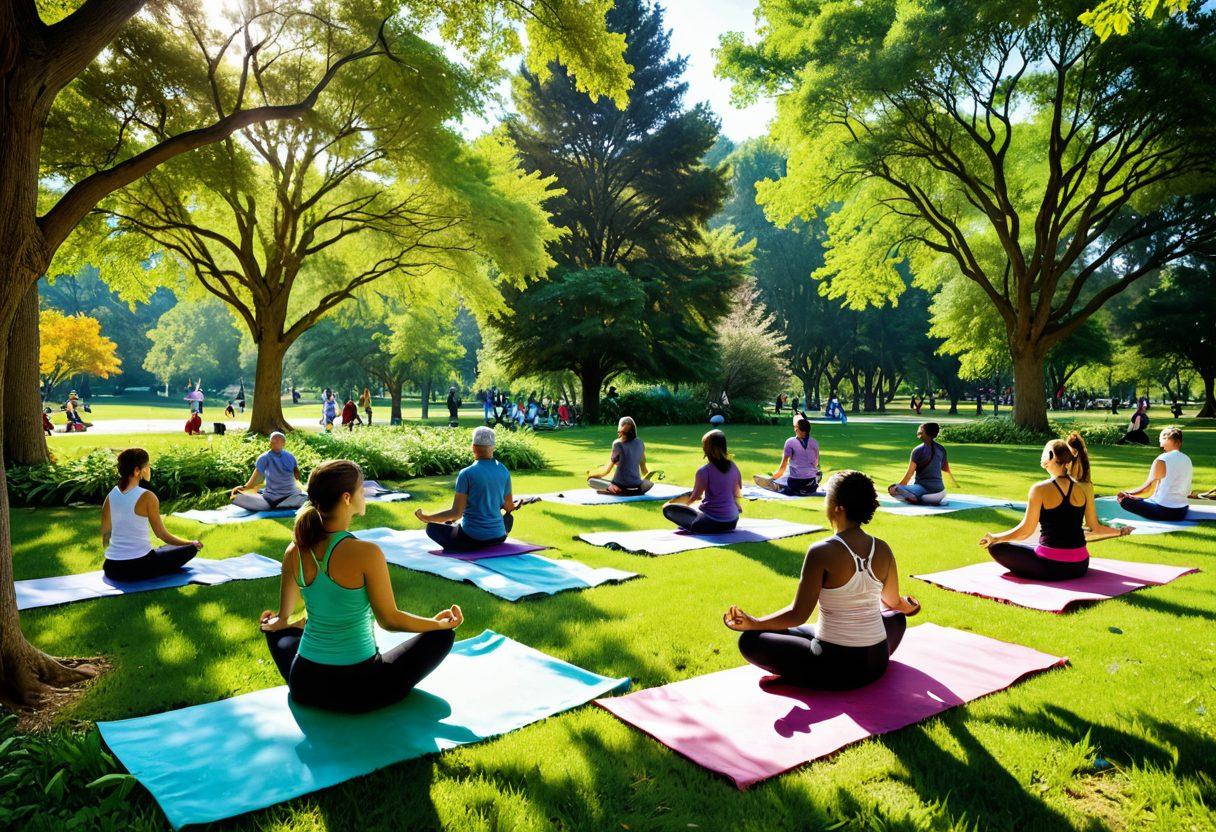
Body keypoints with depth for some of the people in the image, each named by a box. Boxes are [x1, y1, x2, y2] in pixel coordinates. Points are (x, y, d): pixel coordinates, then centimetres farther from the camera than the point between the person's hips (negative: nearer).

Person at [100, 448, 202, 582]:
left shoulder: (110, 496, 1)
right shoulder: (146, 497, -16)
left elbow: (105, 535, 9)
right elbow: (162, 534, -8)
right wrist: (193, 543, 7)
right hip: (138, 568, -8)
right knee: (190, 549, 10)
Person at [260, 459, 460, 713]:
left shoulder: (294, 553, -6)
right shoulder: (366, 553, -24)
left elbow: (282, 617, 10)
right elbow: (390, 620, -15)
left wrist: (273, 622, 34)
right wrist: (441, 622, 1)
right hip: (355, 691, -6)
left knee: (279, 628, 35)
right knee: (442, 635, 11)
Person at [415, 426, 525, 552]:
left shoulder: (466, 474, -12)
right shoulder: (504, 471, 1)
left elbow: (456, 513, -13)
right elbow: (509, 506, 14)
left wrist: (427, 517, -1)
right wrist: (515, 506, 38)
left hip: (471, 539, -2)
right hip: (498, 537, 2)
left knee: (432, 527, 21)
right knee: (509, 517, 36)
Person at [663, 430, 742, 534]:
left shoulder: (704, 471, -16)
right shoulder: (733, 467, 0)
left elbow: (695, 497, -5)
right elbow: (737, 494, 9)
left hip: (712, 523, -6)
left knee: (668, 508, 1)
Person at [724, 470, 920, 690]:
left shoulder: (822, 552, -19)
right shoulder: (882, 550, -4)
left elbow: (797, 615, -18)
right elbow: (894, 602, 14)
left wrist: (752, 623, -6)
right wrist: (907, 607, 38)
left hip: (835, 669, -5)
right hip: (877, 664, 5)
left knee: (749, 639, 6)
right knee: (896, 616, 38)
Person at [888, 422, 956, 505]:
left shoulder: (918, 450, -10)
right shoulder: (941, 449, 6)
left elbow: (909, 473, -9)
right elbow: (946, 469, 19)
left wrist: (898, 486, 0)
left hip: (925, 491, -7)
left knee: (892, 489, -8)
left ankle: (920, 500, -16)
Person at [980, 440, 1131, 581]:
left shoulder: (1040, 489, -12)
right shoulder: (1083, 488, 2)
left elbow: (1026, 530, -11)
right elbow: (1095, 528, 9)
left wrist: (994, 537, 1)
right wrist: (1120, 532, 28)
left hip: (1051, 566, -6)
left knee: (996, 548, 7)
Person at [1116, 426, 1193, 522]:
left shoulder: (1161, 460, -12)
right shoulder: (1187, 460, 7)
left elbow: (1147, 486, -8)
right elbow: (1188, 492, 11)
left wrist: (1128, 493, 4)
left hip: (1163, 510, -7)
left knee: (1124, 499, 0)